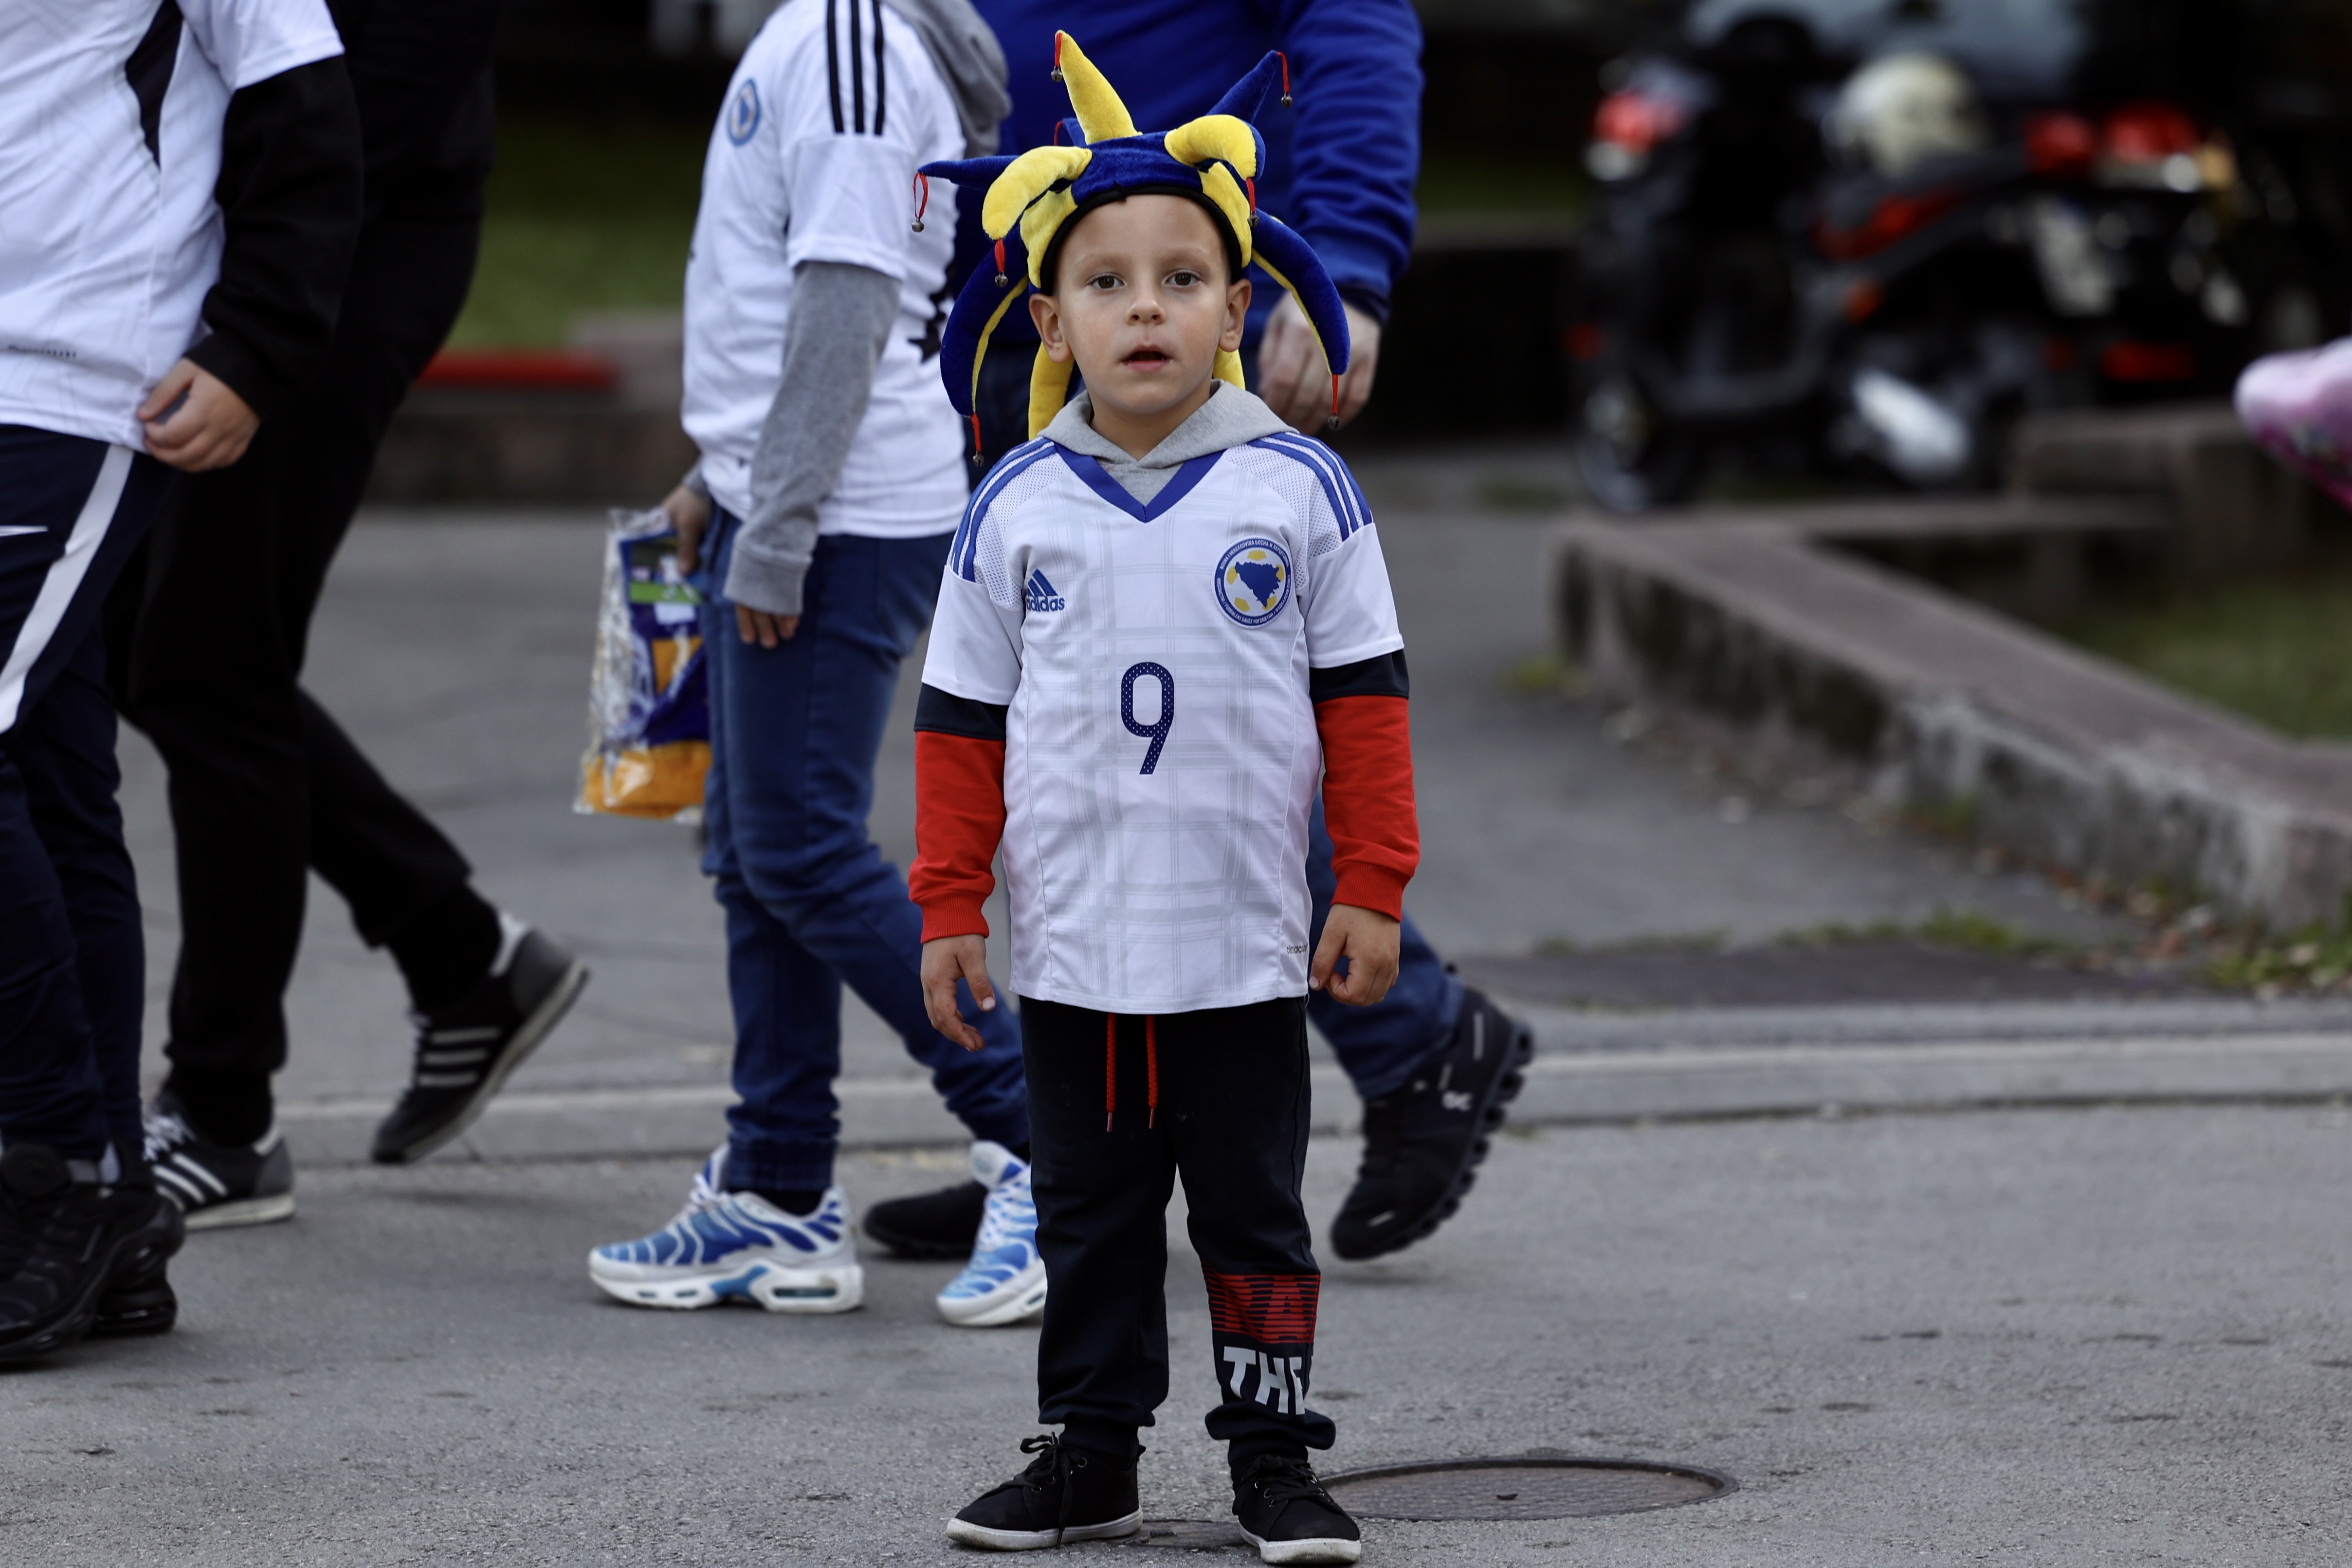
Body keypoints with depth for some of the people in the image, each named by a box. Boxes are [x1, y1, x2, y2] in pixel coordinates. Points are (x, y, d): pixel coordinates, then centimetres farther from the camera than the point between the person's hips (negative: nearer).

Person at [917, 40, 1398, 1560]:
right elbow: (965, 719, 5)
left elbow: (1364, 697, 0)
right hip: (1070, 949, 2)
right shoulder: (1016, 509, 0)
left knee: (1254, 1208, 5)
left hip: (1247, 948, -2)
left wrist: (1374, 890, -3)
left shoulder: (1298, 489, -4)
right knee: (1090, 1212, 11)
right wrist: (949, 908, 3)